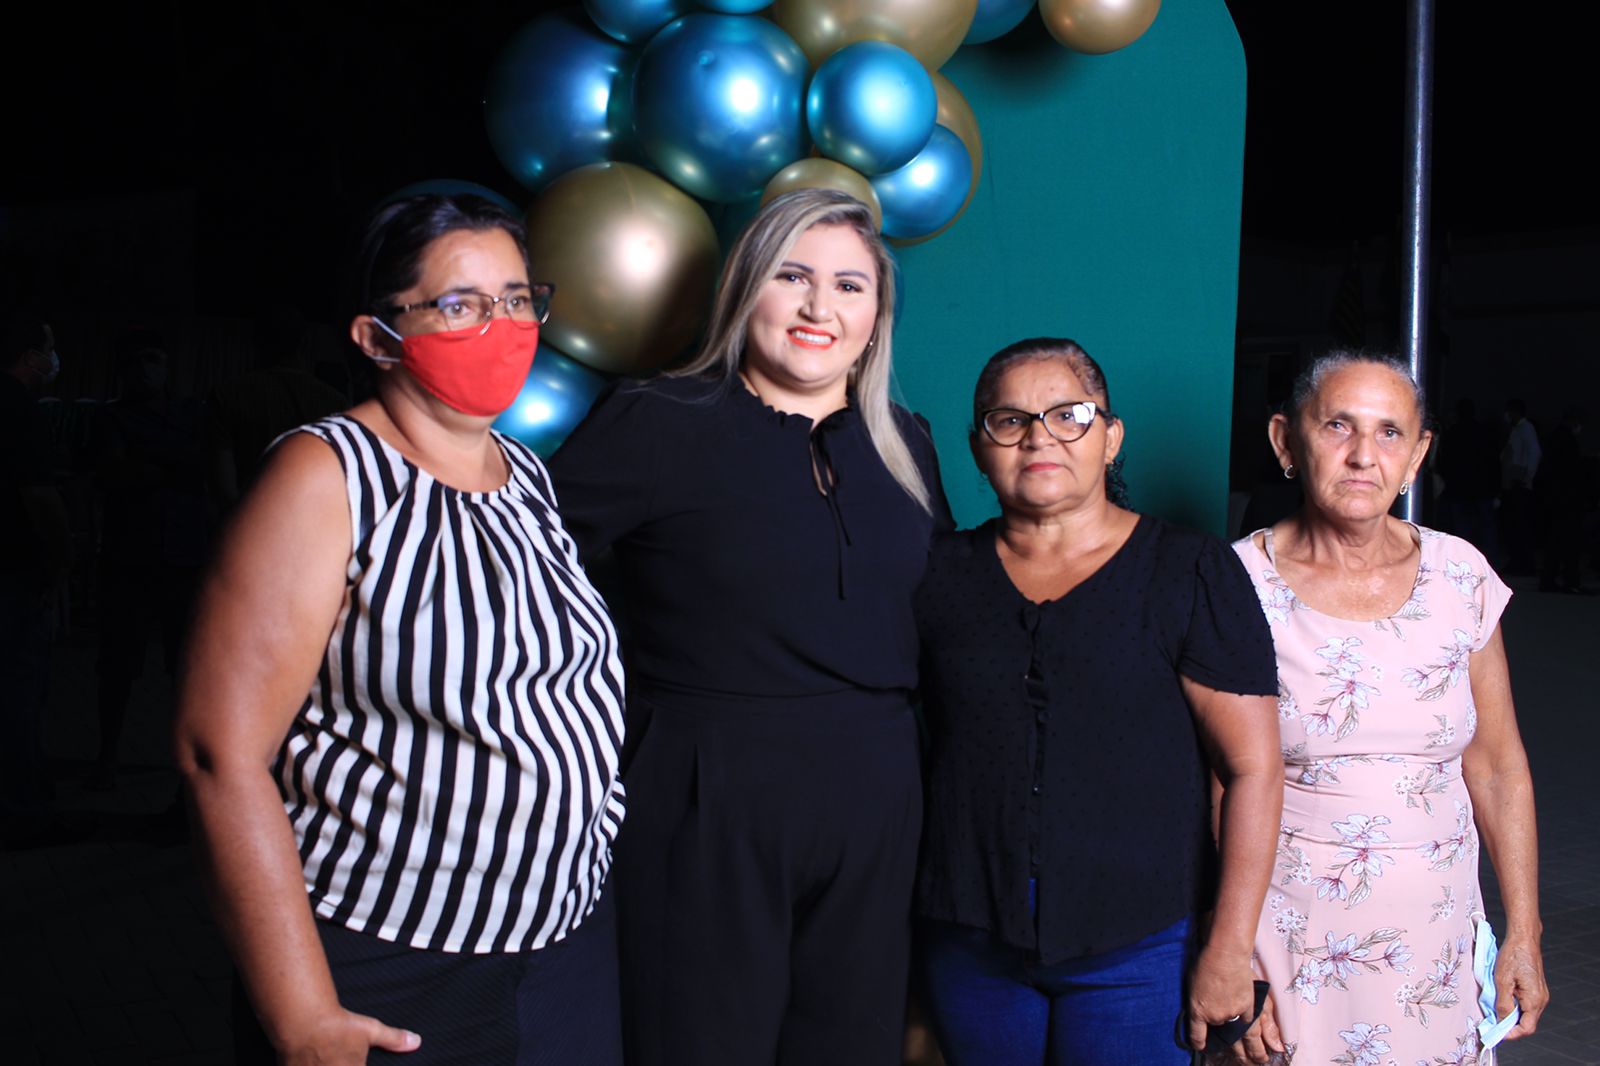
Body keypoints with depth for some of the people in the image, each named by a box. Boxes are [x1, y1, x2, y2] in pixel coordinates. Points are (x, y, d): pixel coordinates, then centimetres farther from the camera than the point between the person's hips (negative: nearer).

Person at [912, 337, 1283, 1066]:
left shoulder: (1191, 574, -4)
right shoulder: (942, 575, 4)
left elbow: (1252, 768, -6)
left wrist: (1227, 951, -8)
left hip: (1137, 949, -2)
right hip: (969, 945, 3)